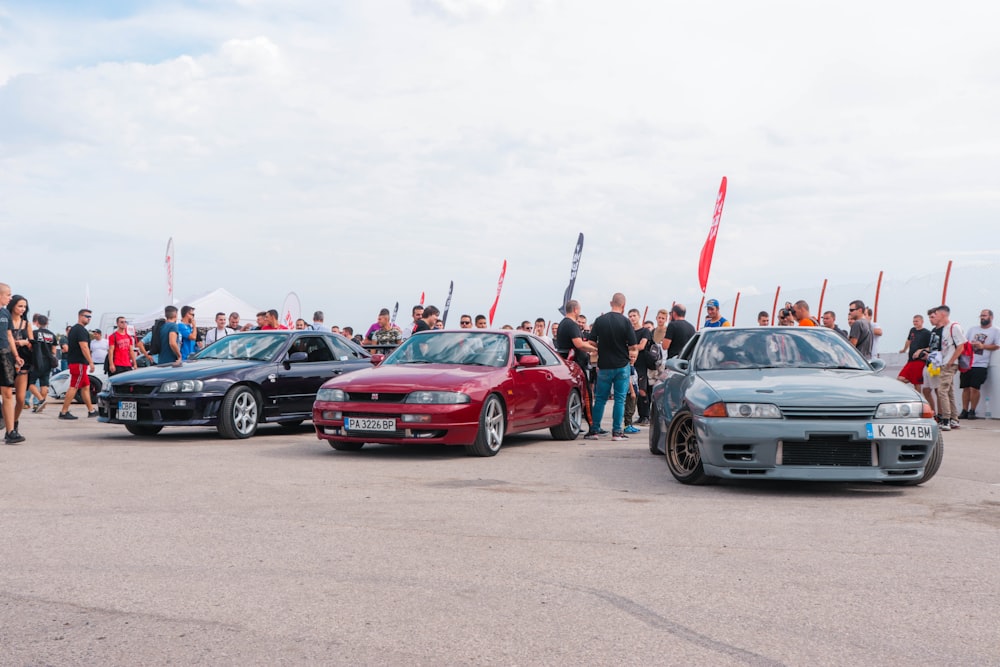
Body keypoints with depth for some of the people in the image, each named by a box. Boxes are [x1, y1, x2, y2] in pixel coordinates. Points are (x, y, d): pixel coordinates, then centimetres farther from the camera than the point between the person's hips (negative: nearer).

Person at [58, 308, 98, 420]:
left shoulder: (73, 329, 20)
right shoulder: (81, 330, -13)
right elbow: (84, 347, -21)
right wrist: (91, 362, -22)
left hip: (74, 361, 11)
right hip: (79, 363, -11)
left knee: (86, 386, 13)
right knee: (74, 387, -9)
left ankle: (91, 410, 18)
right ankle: (64, 412, -8)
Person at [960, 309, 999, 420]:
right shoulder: (972, 329, 18)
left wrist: (983, 346, -13)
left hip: (980, 365, -4)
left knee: (974, 388, -9)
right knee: (966, 388, 3)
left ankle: (972, 411, 2)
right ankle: (964, 411, 10)